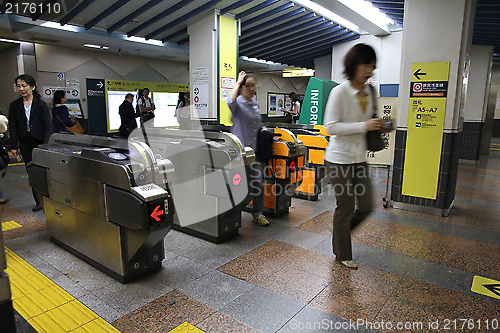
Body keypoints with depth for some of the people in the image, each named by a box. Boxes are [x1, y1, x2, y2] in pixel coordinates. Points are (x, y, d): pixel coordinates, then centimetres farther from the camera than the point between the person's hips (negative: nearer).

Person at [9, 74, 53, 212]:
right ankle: (39, 202, 13)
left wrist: (45, 146, -14)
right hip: (25, 142, 3)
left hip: (40, 140, -3)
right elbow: (13, 128, 9)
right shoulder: (14, 106, 7)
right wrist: (14, 146, 3)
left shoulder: (41, 105, -3)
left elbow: (48, 126, -6)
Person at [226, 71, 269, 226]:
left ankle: (257, 213, 23)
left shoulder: (255, 105, 16)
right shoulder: (238, 103, -6)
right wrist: (238, 82, -20)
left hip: (254, 149, 7)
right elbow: (230, 101, -32)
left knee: (258, 183, 9)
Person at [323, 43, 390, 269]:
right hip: (339, 159, -7)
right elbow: (331, 126, -18)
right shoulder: (340, 92, -13)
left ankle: (340, 232, 37)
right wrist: (364, 126, -23)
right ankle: (342, 254, 25)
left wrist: (377, 126, 0)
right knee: (345, 207, 4)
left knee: (366, 206, 10)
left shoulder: (369, 92, 9)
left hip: (360, 158, 7)